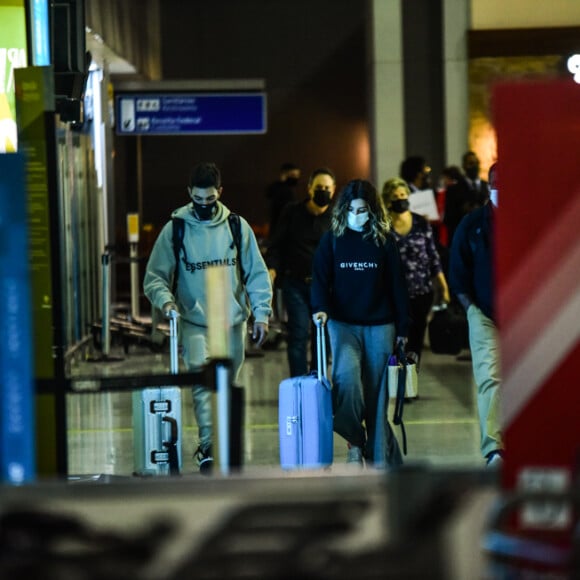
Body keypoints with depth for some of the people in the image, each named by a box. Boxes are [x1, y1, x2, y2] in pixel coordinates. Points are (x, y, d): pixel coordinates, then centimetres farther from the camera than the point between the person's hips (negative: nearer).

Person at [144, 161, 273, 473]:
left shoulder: (237, 226, 4)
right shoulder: (175, 229, -1)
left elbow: (256, 273, 8)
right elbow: (154, 276, -1)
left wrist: (261, 313, 0)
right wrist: (165, 299, -21)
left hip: (233, 322, 2)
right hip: (195, 322, -2)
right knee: (202, 380, -20)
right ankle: (208, 447, -23)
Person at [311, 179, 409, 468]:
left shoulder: (384, 240, 4)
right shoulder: (332, 239, 4)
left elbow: (397, 285, 7)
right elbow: (320, 278, 1)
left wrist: (402, 327, 5)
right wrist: (320, 308, -18)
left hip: (380, 325, 1)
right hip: (343, 323, -1)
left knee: (376, 391, 1)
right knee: (346, 377, -23)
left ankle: (379, 454, 10)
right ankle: (355, 441, -5)